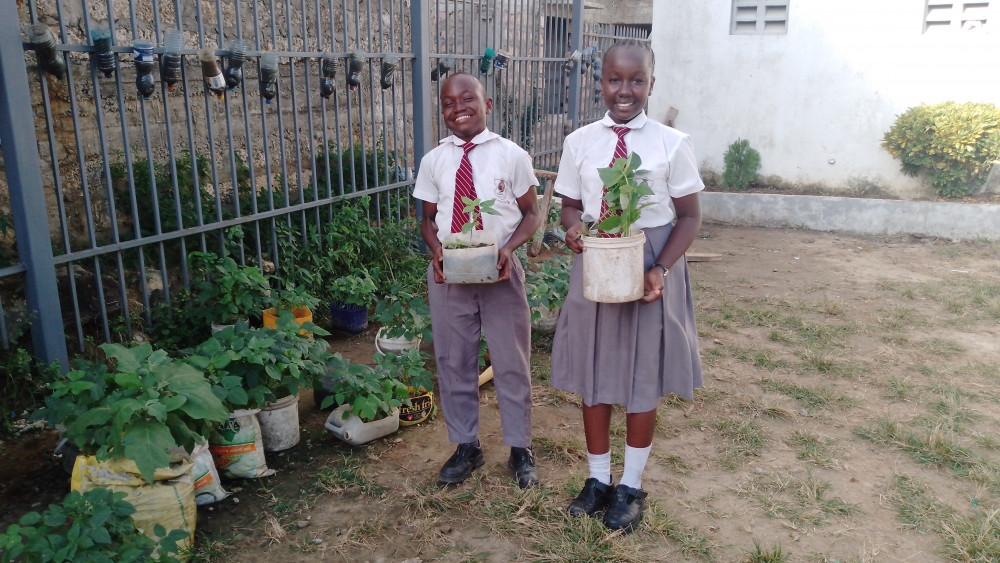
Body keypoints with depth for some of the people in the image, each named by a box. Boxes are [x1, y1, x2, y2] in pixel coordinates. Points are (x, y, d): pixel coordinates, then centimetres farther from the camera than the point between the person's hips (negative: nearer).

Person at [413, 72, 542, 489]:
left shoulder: (511, 155, -4)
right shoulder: (433, 161, 2)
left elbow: (531, 212, 1)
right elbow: (428, 218, 10)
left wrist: (509, 248, -17)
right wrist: (437, 250, -11)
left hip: (500, 271, -2)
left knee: (511, 362, 9)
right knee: (453, 362, 12)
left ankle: (519, 449, 28)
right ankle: (465, 446, 31)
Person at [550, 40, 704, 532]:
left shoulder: (671, 144, -8)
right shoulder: (580, 142, -1)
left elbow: (690, 216, -4)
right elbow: (570, 205, 8)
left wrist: (661, 269, -18)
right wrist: (573, 228, -15)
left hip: (650, 268, -2)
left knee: (643, 378, 10)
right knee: (592, 372, 11)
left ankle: (631, 487, 31)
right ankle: (598, 478, 33)